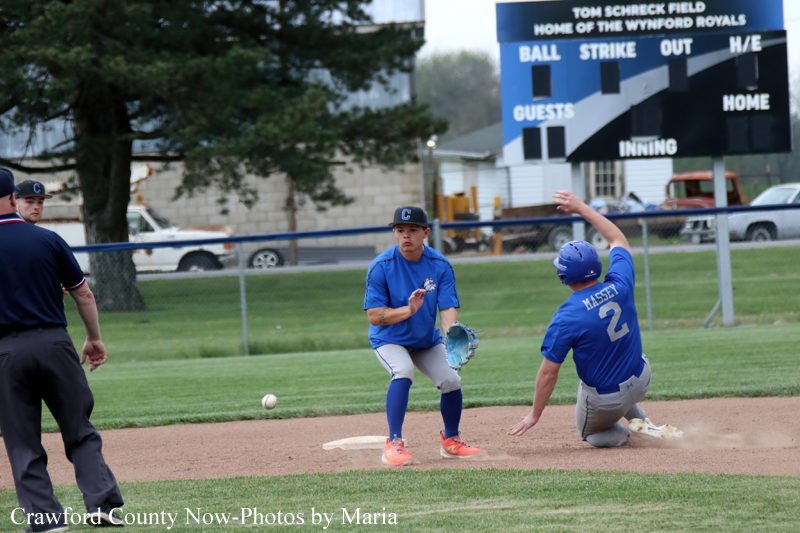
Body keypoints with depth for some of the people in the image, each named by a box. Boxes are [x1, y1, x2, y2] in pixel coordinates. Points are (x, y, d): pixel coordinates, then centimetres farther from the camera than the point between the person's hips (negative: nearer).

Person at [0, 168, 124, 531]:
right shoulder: (48, 240, 1)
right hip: (55, 344, 1)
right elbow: (83, 295, 6)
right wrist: (95, 339, 18)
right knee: (80, 432, 9)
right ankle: (102, 503, 0)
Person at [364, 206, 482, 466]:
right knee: (403, 371, -32)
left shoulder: (440, 266, -11)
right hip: (389, 340, -4)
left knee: (451, 379, -10)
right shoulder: (381, 266, -20)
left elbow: (448, 308, -17)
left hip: (427, 340, 4)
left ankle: (451, 439, 18)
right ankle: (394, 444, -29)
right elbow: (374, 316, -21)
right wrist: (408, 310, -37)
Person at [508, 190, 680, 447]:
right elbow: (618, 240, 6)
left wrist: (535, 414, -6)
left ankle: (627, 435, -1)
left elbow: (549, 372, -19)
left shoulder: (566, 318, -25)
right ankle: (640, 420, 20)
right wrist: (582, 208, 12)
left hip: (604, 401, -5)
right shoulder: (619, 286, -14)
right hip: (640, 382, 5)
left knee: (590, 432, 29)